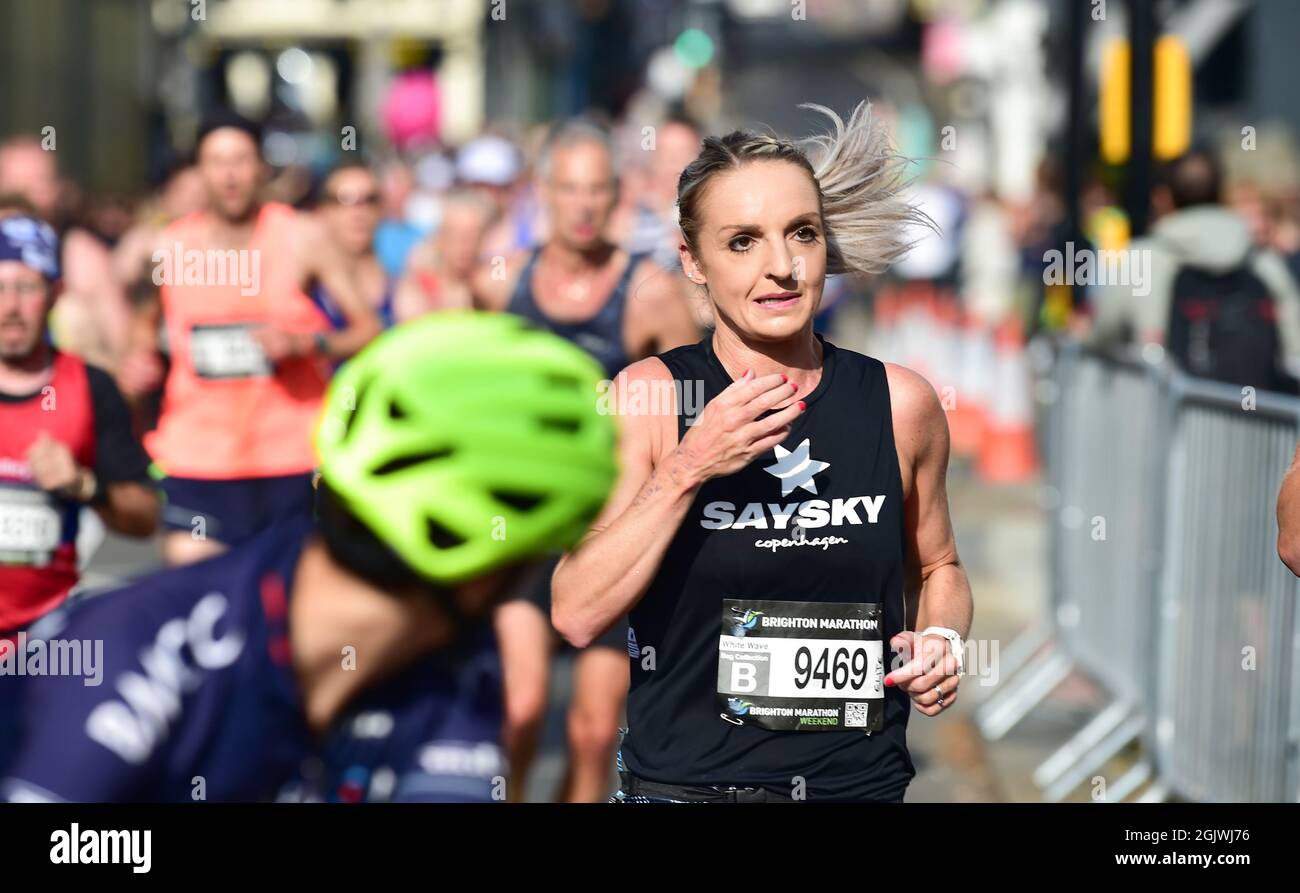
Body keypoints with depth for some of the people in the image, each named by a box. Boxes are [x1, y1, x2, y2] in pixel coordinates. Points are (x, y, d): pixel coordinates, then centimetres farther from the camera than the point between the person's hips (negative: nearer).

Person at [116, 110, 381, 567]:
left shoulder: (302, 238, -2)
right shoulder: (170, 246, 5)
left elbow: (368, 331, -1)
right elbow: (151, 321, 26)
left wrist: (303, 343, -17)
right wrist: (141, 357, 5)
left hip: (291, 456, -1)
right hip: (196, 458, 1)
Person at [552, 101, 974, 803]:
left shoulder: (899, 403, -3)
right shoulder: (648, 396, -9)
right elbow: (577, 614, -16)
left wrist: (940, 639, -6)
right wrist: (685, 471, -23)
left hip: (861, 778, 2)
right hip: (684, 781, -2)